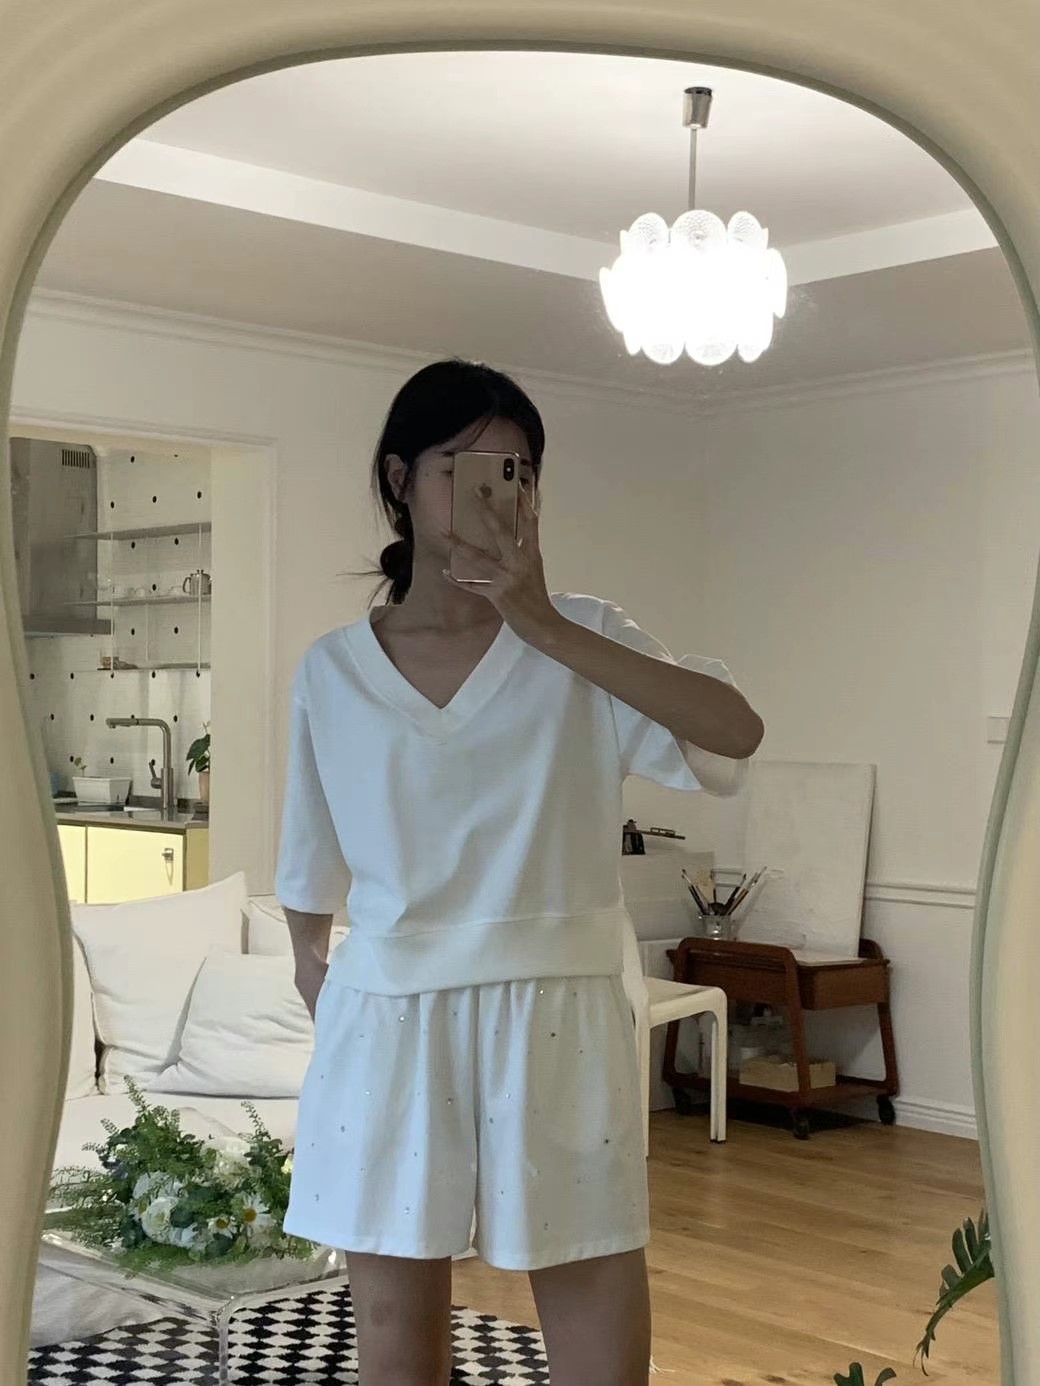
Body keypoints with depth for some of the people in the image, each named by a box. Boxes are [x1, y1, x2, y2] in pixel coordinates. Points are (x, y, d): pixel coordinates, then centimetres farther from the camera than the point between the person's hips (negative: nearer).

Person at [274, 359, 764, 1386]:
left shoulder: (583, 639, 1)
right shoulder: (331, 671, 5)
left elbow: (735, 731, -17)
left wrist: (544, 627, -18)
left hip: (554, 1027, -1)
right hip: (387, 1027, 1)